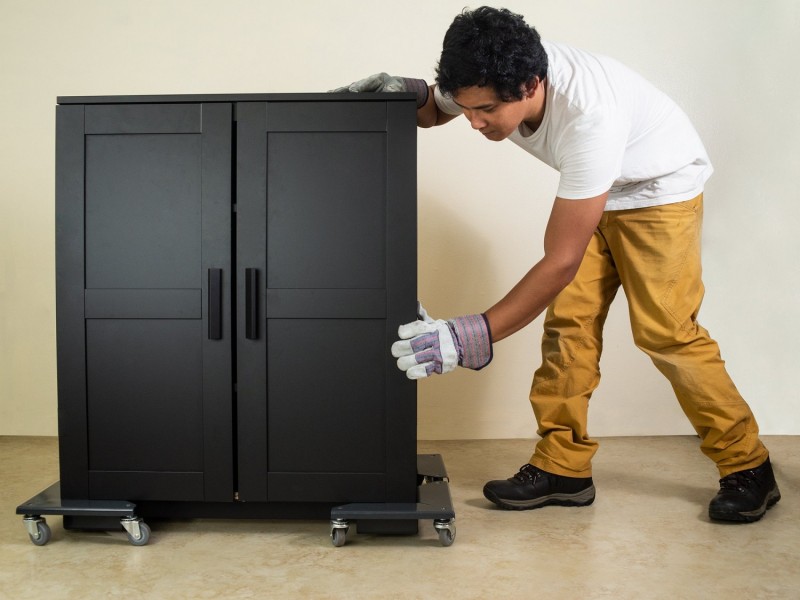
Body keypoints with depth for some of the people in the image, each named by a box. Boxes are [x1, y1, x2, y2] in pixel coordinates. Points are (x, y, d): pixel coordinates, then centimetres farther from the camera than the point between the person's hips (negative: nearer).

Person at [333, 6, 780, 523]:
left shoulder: (589, 116, -43)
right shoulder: (491, 78, -22)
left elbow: (561, 262, -42)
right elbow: (432, 110, 2)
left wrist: (470, 338, -47)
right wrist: (402, 91, -23)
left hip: (661, 185, -6)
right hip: (590, 188, 7)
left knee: (664, 330, -11)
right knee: (567, 321, -4)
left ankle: (748, 469, 7)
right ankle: (563, 469, 5)